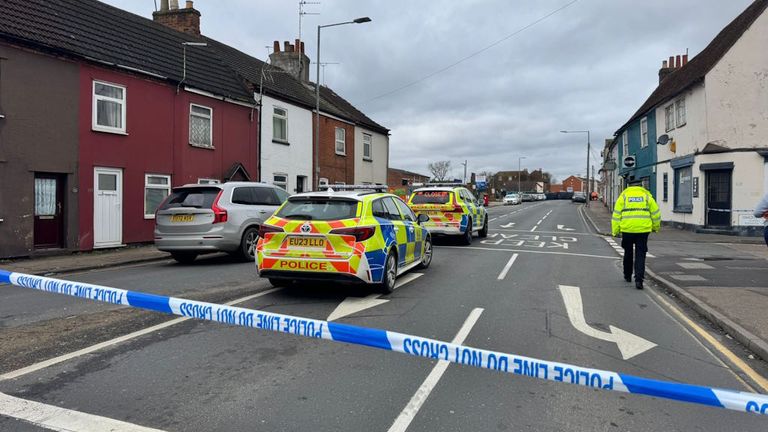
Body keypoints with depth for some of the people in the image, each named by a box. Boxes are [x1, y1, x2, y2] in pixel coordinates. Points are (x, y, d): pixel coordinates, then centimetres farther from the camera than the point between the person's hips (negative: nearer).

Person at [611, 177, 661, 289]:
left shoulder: (624, 195, 3)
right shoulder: (647, 195, 5)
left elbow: (617, 214, -1)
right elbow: (656, 213, 8)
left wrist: (615, 231, 3)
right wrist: (656, 227, 24)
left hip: (627, 229, 0)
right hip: (643, 229, 0)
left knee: (628, 253, 19)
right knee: (640, 255, 3)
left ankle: (627, 276, 33)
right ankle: (639, 279, -8)